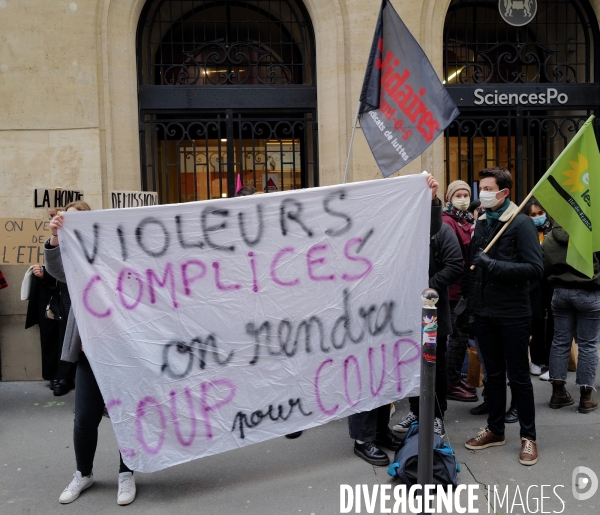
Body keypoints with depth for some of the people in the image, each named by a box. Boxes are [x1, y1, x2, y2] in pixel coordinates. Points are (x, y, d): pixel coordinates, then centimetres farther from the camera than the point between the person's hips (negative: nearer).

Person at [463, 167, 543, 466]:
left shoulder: (521, 223, -9)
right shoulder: (481, 224, 10)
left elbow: (536, 268, -17)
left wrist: (493, 265, -20)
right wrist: (471, 306, 6)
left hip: (513, 315, -5)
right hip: (484, 314, 5)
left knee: (518, 376, 6)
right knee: (493, 374, 15)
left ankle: (528, 436, 22)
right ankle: (495, 430, 29)